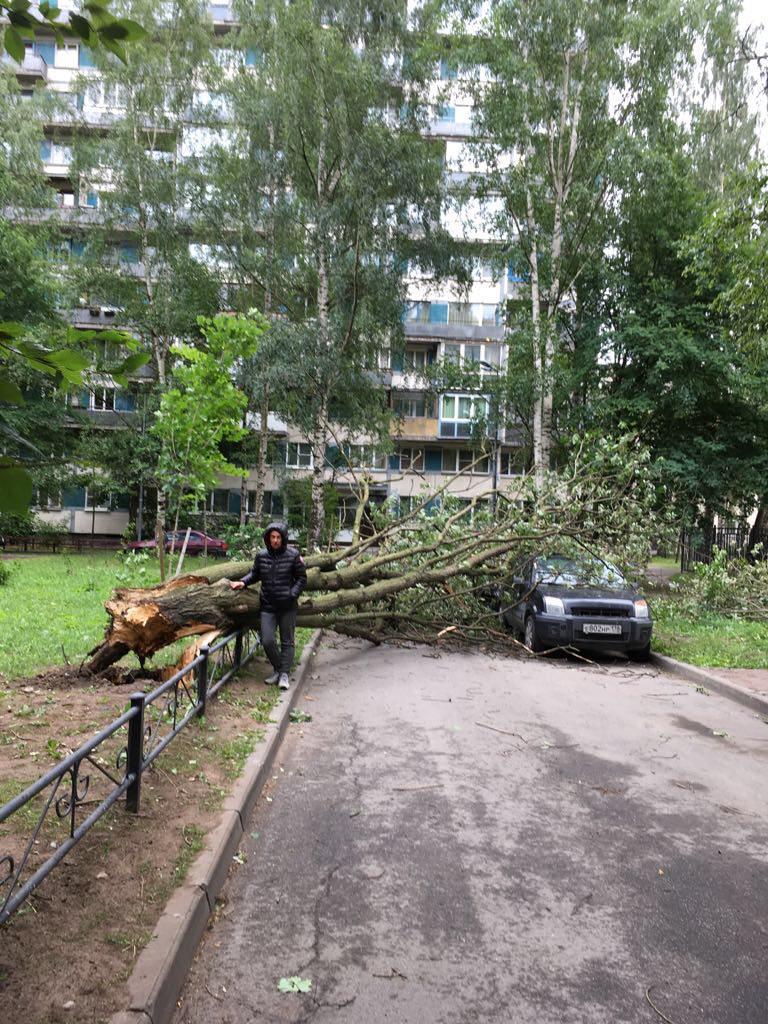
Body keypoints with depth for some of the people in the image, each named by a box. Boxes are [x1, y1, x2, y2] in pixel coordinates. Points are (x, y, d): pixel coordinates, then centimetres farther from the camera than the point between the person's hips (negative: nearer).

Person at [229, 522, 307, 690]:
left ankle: (285, 673, 15)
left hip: (287, 607, -2)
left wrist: (292, 595, -13)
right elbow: (255, 574, 17)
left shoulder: (293, 555, -7)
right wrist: (243, 582, -1)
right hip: (268, 606, 2)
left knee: (287, 641, 6)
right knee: (267, 641, -2)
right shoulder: (261, 556, 1)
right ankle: (278, 669, 20)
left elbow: (301, 578, -1)